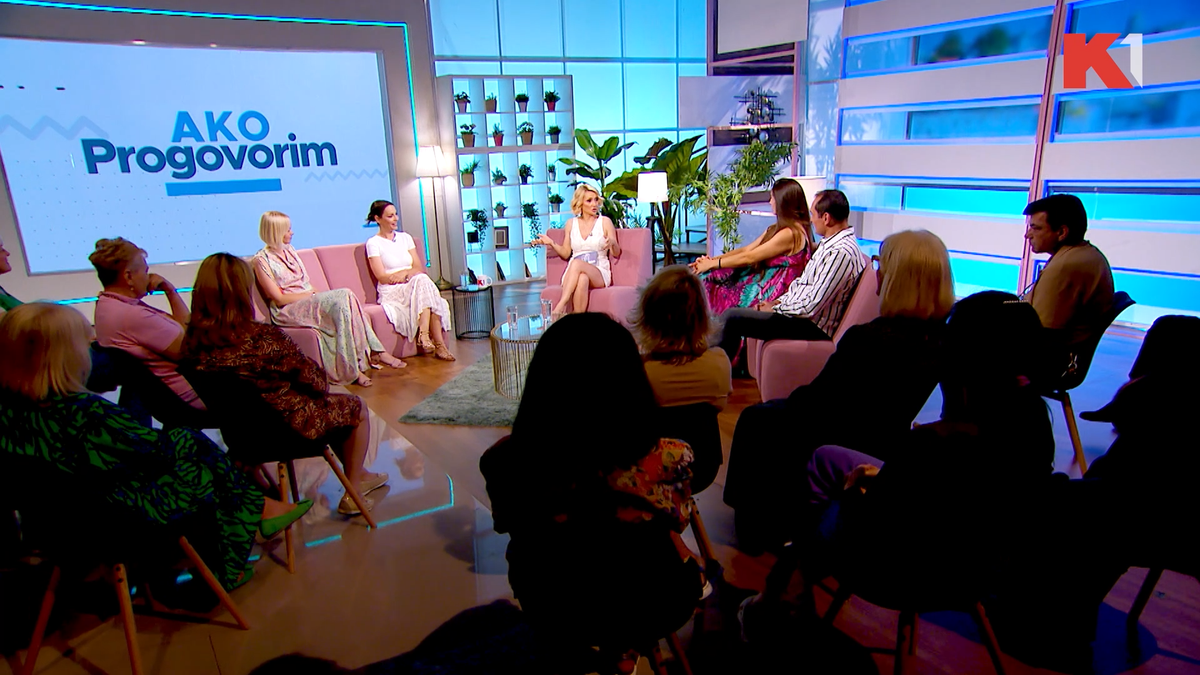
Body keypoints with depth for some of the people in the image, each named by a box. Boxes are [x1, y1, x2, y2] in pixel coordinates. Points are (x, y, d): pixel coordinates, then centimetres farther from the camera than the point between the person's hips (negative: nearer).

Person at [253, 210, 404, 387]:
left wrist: (314, 293, -4)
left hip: (309, 300, 7)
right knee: (340, 300, -31)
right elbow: (279, 299, -10)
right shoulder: (262, 260, -6)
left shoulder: (289, 251, 17)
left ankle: (375, 352, -29)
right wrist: (311, 294, -13)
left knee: (346, 296, -25)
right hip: (287, 311, -6)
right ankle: (350, 370, -31)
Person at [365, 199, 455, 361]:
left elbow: (419, 268, 10)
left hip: (415, 288, 5)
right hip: (391, 293, -5)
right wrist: (410, 274, -12)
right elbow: (382, 277, -7)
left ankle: (424, 335, -38)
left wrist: (406, 273, -12)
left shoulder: (405, 238, 17)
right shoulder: (373, 243, 2)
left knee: (422, 280, -31)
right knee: (422, 280, -32)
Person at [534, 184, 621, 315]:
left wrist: (612, 243, -15)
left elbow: (616, 253, 7)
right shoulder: (571, 223, 14)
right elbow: (566, 254, 16)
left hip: (600, 274, -1)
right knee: (582, 279, -38)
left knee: (577, 263, -36)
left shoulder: (605, 222, 7)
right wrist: (552, 243, 0)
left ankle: (560, 307, -42)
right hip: (573, 274, 1)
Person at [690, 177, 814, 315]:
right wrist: (711, 260, 1)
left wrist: (712, 264, -10)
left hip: (768, 294, -9)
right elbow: (746, 249, 11)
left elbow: (749, 257, -17)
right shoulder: (776, 229, 14)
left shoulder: (790, 233, -18)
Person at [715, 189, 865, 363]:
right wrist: (777, 302, 8)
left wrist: (775, 309, -10)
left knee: (732, 317, -18)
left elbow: (812, 306, -24)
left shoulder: (840, 252, -21)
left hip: (812, 327, -10)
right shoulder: (828, 243, 12)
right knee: (733, 313, 7)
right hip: (796, 311, 10)